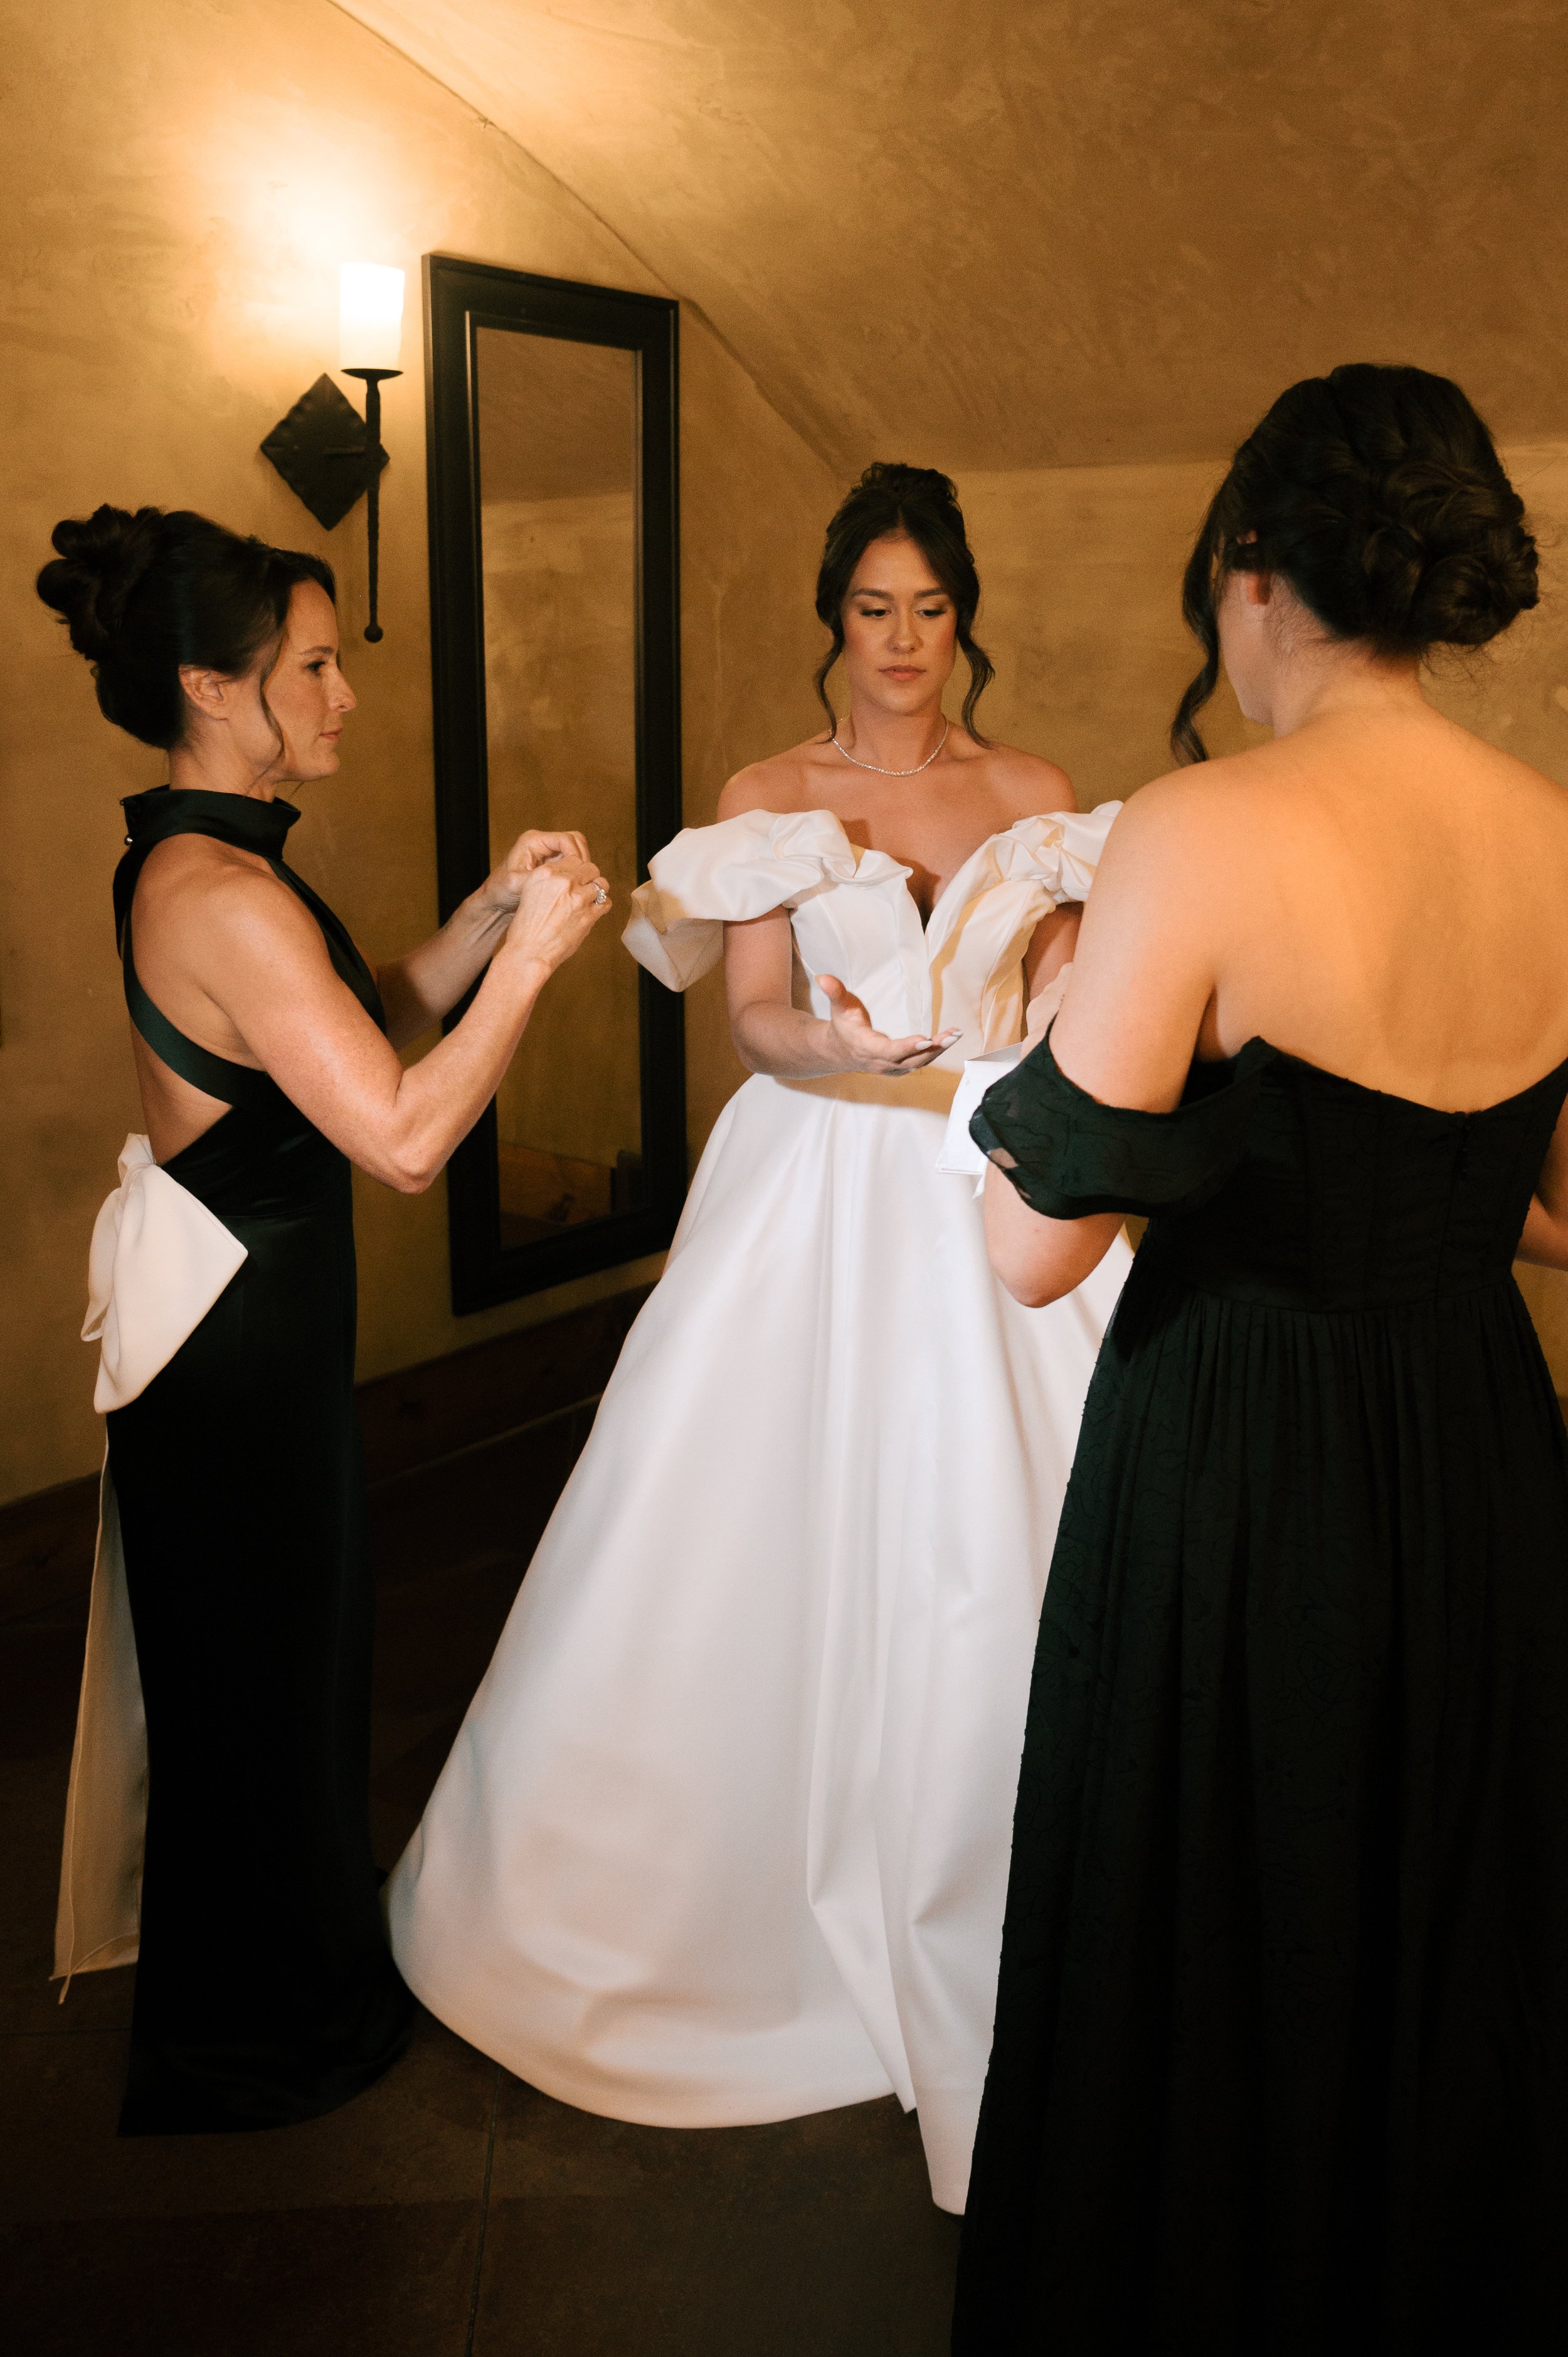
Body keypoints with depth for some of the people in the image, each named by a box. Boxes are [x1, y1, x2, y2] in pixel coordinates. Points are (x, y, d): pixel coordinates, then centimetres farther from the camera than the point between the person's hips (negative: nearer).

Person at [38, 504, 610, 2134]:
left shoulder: (183, 858, 6)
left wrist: (489, 915, -1)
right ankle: (255, 2044, 34)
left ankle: (286, 1964, 47)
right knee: (259, 1676, 10)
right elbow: (406, 1138, -30)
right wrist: (529, 956, -22)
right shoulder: (226, 892, -26)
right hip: (239, 1333, -10)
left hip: (241, 1309, 10)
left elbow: (360, 1028, 11)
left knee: (274, 1651, 24)